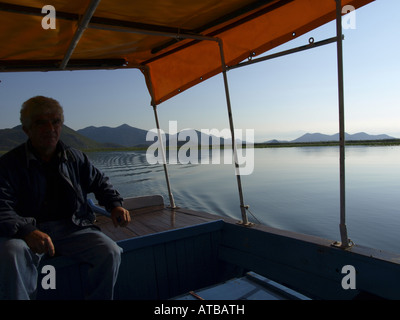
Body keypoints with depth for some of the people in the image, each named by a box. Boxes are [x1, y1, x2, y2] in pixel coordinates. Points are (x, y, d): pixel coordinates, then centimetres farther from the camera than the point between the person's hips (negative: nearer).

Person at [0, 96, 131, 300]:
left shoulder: (75, 158, 11)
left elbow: (99, 182, 22)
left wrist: (115, 205, 4)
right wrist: (26, 232, -29)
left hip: (72, 228, 2)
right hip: (28, 229, -2)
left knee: (111, 253, -21)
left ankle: (98, 298, 0)